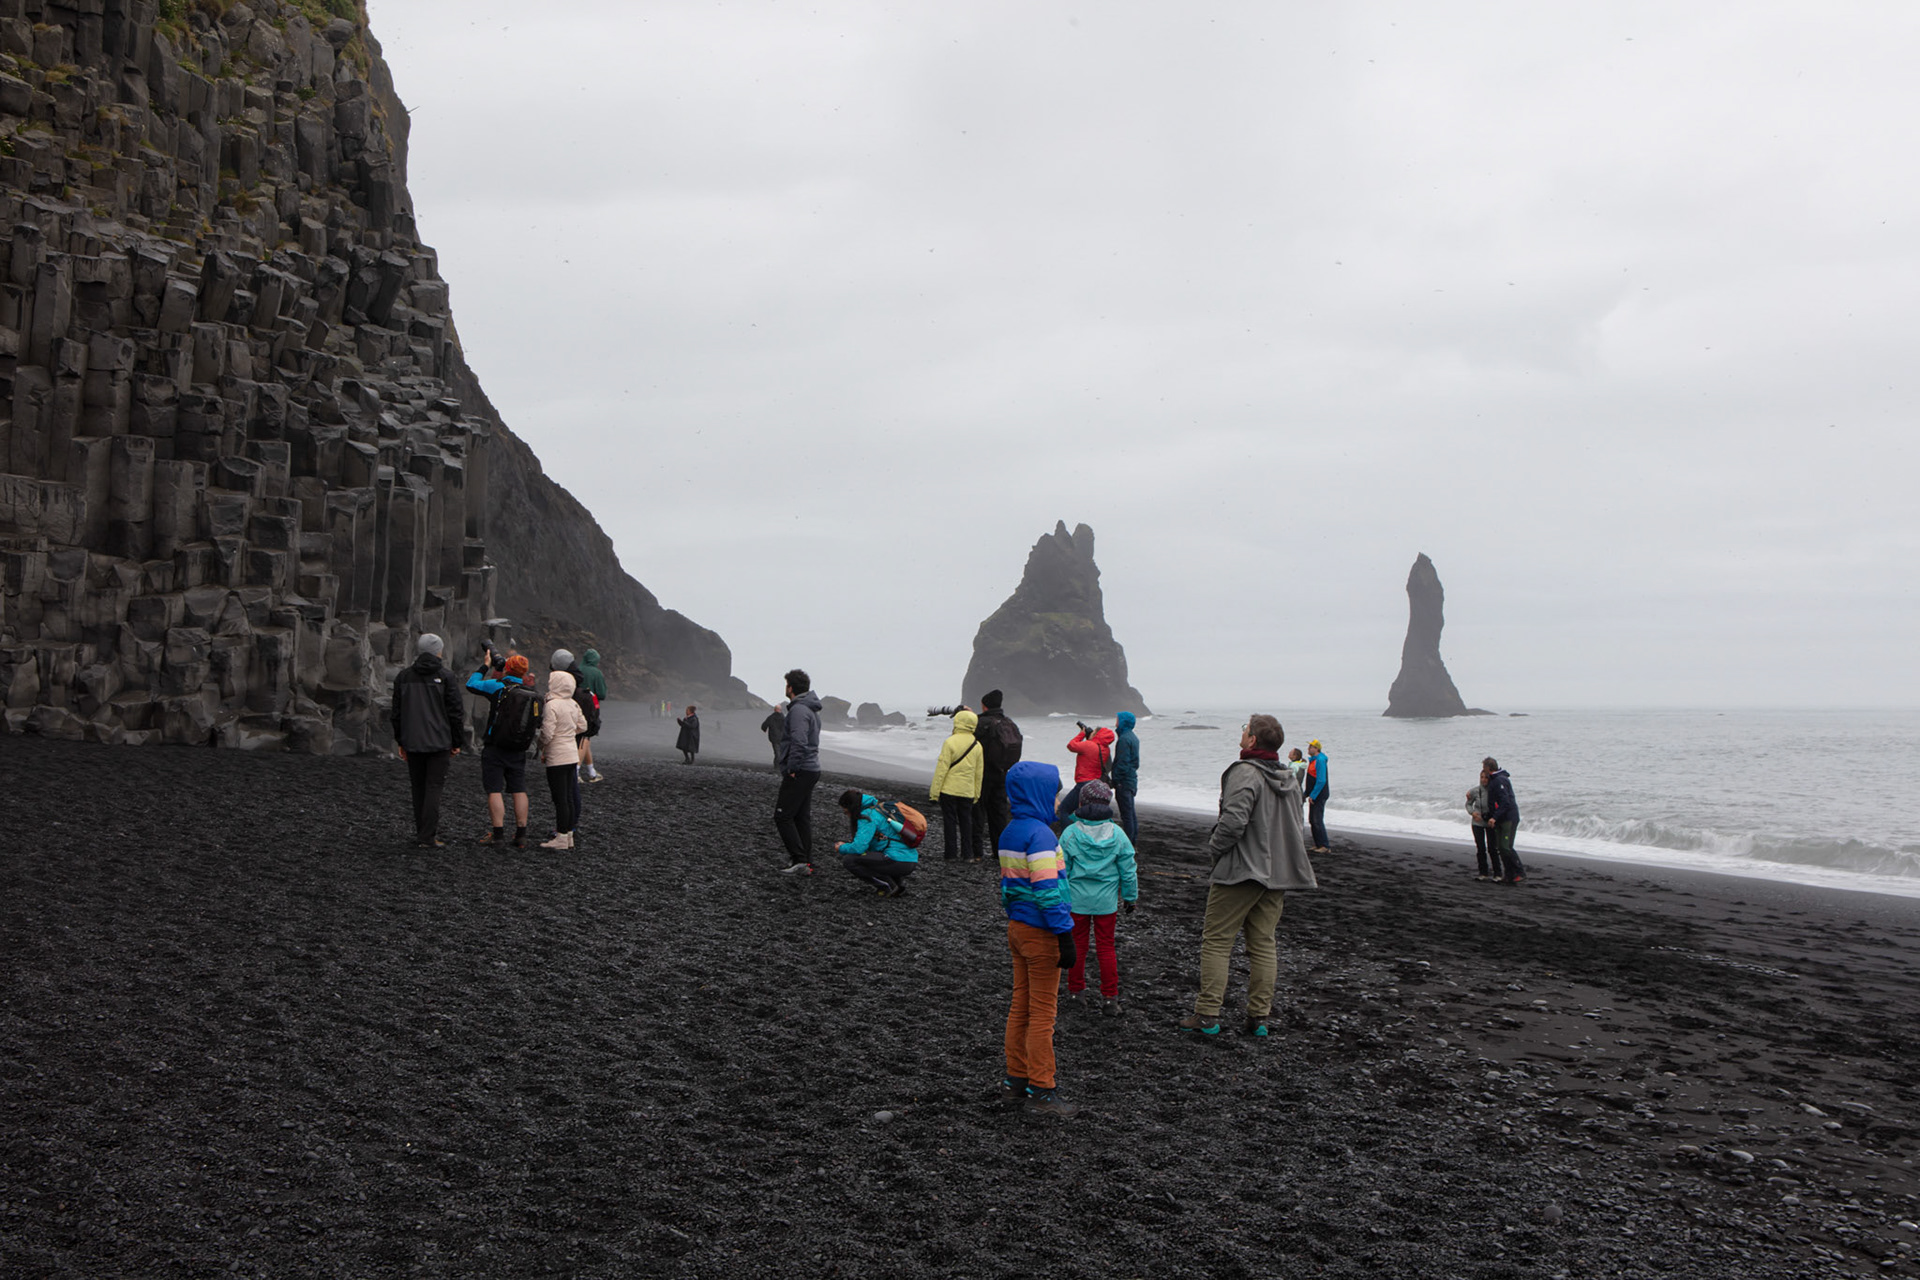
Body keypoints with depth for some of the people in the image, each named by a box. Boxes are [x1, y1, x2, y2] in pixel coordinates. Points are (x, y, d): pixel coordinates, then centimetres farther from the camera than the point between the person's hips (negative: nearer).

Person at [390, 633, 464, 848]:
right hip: (438, 742, -4)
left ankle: (422, 833, 18)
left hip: (412, 742, 4)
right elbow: (456, 712, -5)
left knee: (418, 788, 13)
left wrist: (400, 741, 17)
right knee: (434, 787, -3)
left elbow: (396, 713, 10)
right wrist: (457, 742, 3)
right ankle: (428, 837, -7)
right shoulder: (444, 677, -5)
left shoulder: (403, 677, 6)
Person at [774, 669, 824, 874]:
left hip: (799, 772, -10)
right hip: (811, 770, 10)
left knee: (782, 816, -7)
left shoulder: (798, 710, -16)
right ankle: (806, 864, 14)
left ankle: (799, 859, -11)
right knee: (802, 817, 13)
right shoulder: (811, 710, 18)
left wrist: (792, 768, -21)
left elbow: (799, 742, -27)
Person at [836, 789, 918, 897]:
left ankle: (887, 886, -4)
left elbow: (859, 847, -17)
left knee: (848, 860, -9)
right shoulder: (879, 809, 19)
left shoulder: (867, 816, -9)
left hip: (898, 862, -10)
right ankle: (898, 881, 14)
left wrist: (842, 848, 3)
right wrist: (850, 844, 20)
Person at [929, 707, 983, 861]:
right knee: (966, 821, 13)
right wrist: (976, 793, 18)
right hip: (967, 790, 4)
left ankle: (952, 854, 2)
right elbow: (979, 772, 9)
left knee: (949, 821, 3)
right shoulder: (977, 745, 4)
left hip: (949, 789, -4)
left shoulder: (950, 742, -11)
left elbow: (942, 768, -12)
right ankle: (967, 852, 14)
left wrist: (934, 791, -6)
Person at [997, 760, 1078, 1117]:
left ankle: (1015, 1080, 23)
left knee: (1021, 1007, 15)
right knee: (1043, 1013, -1)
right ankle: (1040, 1091, 5)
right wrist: (1064, 936, -19)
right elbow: (1048, 890, -22)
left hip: (1017, 927, 9)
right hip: (1040, 933, -9)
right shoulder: (1039, 834, -19)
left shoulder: (1009, 833, 10)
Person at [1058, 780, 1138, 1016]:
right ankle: (1110, 997, 10)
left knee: (1078, 944, 14)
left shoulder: (1070, 833, -10)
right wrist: (1129, 897, 12)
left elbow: (1061, 870, -5)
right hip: (1106, 900, 0)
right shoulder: (1117, 834, -8)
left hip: (1077, 899, 0)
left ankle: (1075, 989, 26)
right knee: (1106, 946, 9)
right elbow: (1128, 871, -1)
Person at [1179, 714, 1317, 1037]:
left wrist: (1214, 847, -8)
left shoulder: (1245, 773, -15)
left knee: (1216, 941, -1)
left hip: (1240, 872, -8)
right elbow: (1294, 827, 17)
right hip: (1279, 875, 8)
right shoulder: (1289, 779, 11)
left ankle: (1207, 1015, -2)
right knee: (1263, 944, 11)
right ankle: (1259, 1016, 13)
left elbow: (1233, 820, -24)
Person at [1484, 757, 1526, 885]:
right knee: (1500, 848, 6)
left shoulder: (1499, 781, -15)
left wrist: (1495, 817, -26)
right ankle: (1509, 875, 9)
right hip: (1501, 820, 10)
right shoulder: (1494, 780, 16)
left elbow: (1505, 802, -23)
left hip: (1509, 819, -10)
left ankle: (1520, 874, -10)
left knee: (1506, 847, -15)